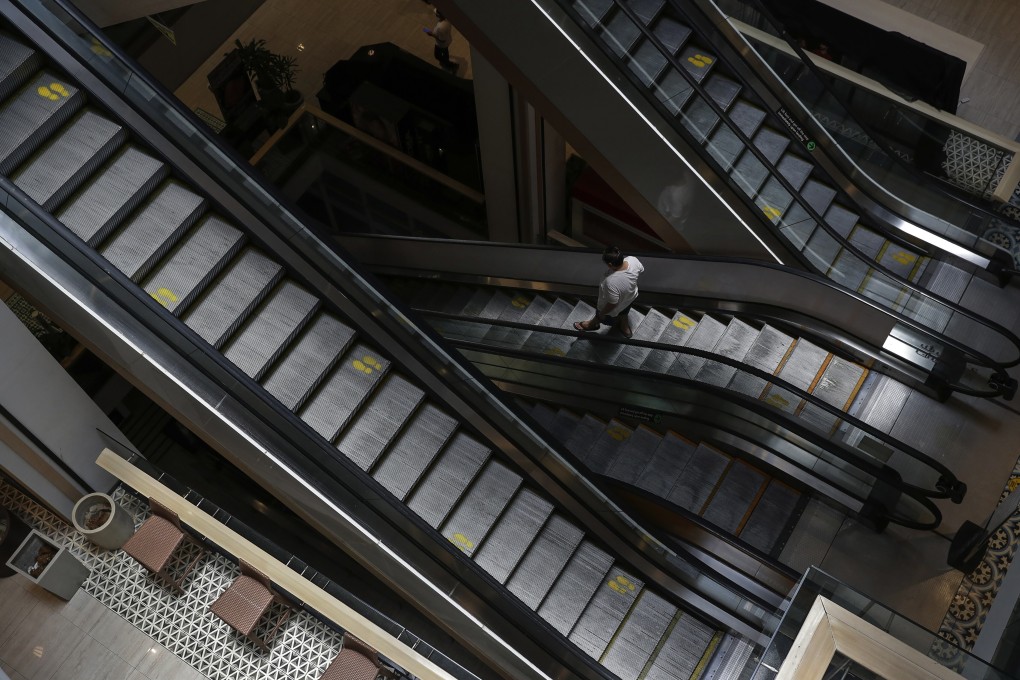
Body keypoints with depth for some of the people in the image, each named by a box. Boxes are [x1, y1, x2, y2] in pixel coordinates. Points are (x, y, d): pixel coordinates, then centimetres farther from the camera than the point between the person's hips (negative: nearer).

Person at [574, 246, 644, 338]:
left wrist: (602, 313, -11)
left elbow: (612, 304, -31)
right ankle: (626, 328, 65)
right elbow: (641, 269, -7)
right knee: (624, 313, 38)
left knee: (600, 315, 30)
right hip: (631, 296, 5)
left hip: (615, 309, -5)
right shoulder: (633, 260, -31)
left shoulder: (611, 282, -48)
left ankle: (593, 324, 62)